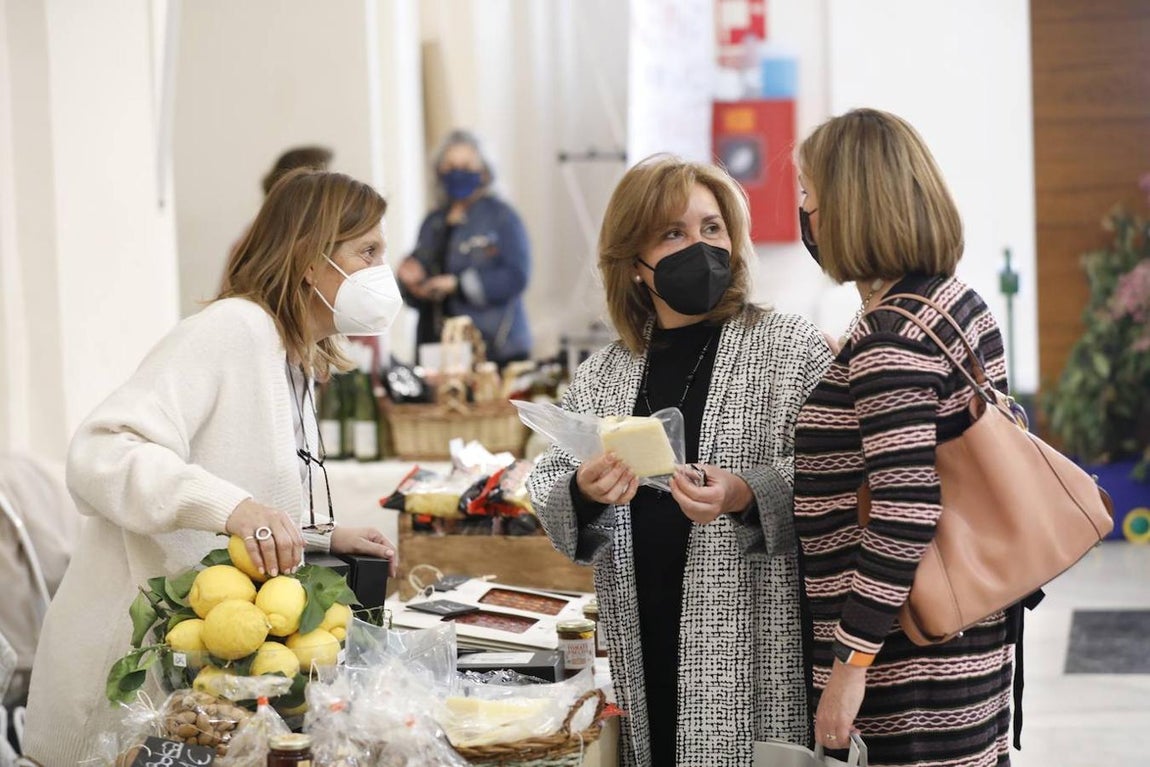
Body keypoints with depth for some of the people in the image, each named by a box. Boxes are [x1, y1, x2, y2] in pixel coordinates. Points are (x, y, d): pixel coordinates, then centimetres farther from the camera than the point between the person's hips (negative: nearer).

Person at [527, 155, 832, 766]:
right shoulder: (601, 376, 11)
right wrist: (585, 491, -11)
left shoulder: (791, 348, -1)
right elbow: (546, 490, 10)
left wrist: (746, 495, -23)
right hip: (644, 643, 4)